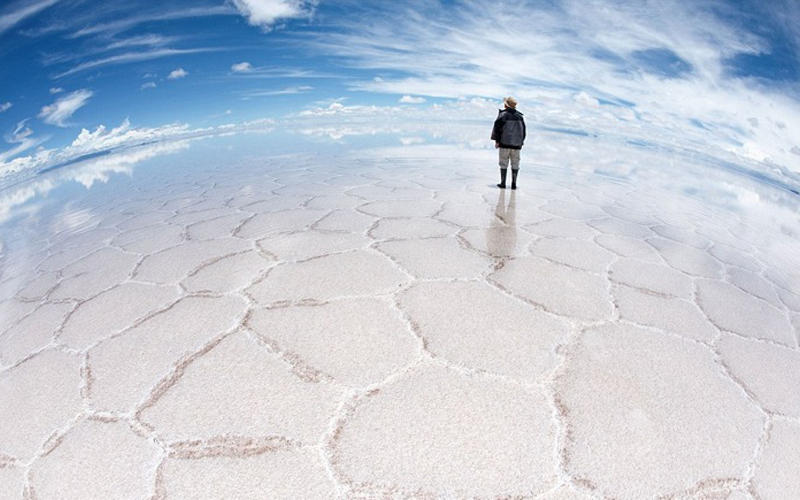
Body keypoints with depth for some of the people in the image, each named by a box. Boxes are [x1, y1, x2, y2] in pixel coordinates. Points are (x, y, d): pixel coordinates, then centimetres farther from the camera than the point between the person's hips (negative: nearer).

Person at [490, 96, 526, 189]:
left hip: (505, 143, -4)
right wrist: (521, 142, 21)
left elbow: (497, 128, -10)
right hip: (516, 144, 4)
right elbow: (523, 131, 15)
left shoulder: (503, 114, -5)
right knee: (515, 164, 7)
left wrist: (496, 140, -5)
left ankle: (503, 183, 3)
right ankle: (514, 184, 7)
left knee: (503, 163, 2)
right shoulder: (519, 116, 11)